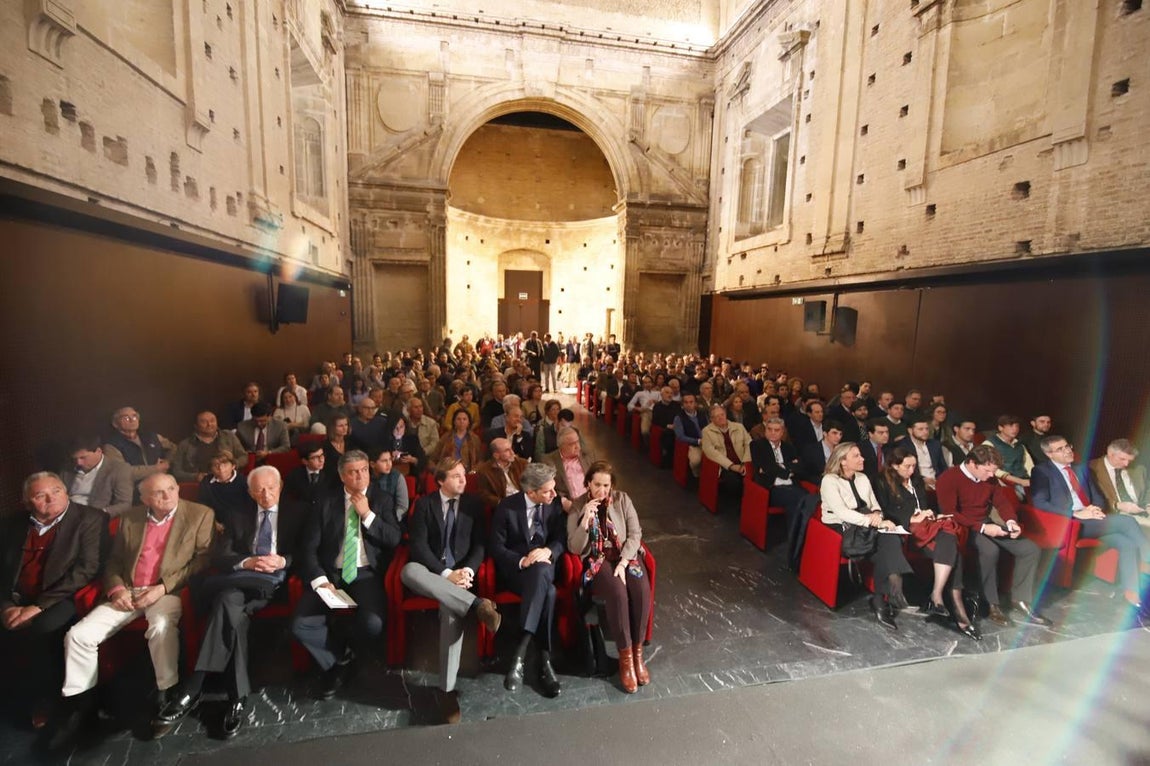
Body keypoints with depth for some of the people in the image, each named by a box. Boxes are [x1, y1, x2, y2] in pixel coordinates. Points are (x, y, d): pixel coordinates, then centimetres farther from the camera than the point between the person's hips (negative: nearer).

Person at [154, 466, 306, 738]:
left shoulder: (298, 514, 11)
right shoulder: (238, 517, 21)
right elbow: (219, 558, 10)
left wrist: (283, 561, -15)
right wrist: (246, 563, -10)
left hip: (275, 581, -3)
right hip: (240, 581, 3)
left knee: (225, 600, -32)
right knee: (230, 607, -33)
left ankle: (191, 689, -26)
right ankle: (237, 696, -26)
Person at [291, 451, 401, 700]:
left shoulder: (380, 501, 8)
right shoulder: (326, 502, 7)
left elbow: (394, 539, -2)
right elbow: (308, 547, 1)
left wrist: (367, 514, -10)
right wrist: (320, 580, -13)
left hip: (366, 575, -1)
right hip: (330, 574, 1)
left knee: (372, 625, -27)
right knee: (300, 625, -23)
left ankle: (342, 656, 9)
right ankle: (340, 656, 7)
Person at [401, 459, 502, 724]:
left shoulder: (473, 504, 9)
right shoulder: (424, 503, 4)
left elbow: (480, 544, 5)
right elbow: (418, 544, -6)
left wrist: (469, 569, -17)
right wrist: (445, 573, -20)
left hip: (460, 571, 0)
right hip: (432, 570, 0)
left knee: (452, 610, -33)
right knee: (408, 570, -37)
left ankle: (447, 689, -24)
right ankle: (477, 604, -43)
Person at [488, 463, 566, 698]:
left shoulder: (556, 505, 1)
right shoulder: (506, 507, -8)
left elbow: (561, 539, 6)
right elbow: (496, 547, -6)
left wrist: (547, 551, -18)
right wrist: (522, 561, -23)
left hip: (544, 565, 3)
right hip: (514, 567, -2)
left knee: (541, 572, -37)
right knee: (547, 592, -36)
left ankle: (520, 654, -35)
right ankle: (544, 660, -30)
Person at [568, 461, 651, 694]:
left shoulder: (622, 499, -1)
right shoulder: (577, 507, -5)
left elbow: (635, 534, -3)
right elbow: (575, 548, -9)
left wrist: (623, 563, -16)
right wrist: (586, 519, -22)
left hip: (625, 555, 2)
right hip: (597, 560, -2)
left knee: (642, 590, -26)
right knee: (618, 592, -31)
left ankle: (637, 651, -8)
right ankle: (625, 656, -13)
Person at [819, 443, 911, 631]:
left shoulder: (863, 478, 14)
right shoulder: (830, 481, -9)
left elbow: (875, 504, 14)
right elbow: (842, 513, -20)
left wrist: (876, 514, -11)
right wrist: (874, 522, -24)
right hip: (841, 530, -6)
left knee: (891, 539, -27)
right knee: (888, 543, -29)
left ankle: (881, 598, -26)